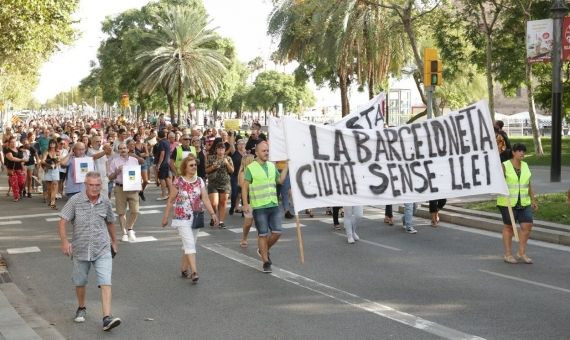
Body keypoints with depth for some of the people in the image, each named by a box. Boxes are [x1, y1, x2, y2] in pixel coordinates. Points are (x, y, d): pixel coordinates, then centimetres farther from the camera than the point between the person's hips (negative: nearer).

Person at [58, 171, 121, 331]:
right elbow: (63, 221, -8)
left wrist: (114, 241, 26)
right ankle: (81, 308, 41)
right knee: (80, 282, 16)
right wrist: (64, 242, -21)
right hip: (80, 250, 0)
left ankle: (107, 318, -15)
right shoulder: (75, 201, -7)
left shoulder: (105, 202, 0)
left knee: (105, 283, -11)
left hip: (102, 249, 0)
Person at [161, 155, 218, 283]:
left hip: (195, 218, 4)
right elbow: (170, 200, -2)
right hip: (182, 218, -4)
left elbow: (205, 198, -3)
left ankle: (184, 268, 27)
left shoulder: (200, 181, 3)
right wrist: (165, 217, -1)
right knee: (190, 244, -13)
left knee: (189, 244, 13)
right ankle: (194, 272, -17)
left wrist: (212, 213, -14)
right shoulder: (178, 181, -8)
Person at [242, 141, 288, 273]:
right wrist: (245, 204, -14)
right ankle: (266, 262, 10)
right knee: (263, 234, 0)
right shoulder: (251, 168, -6)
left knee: (277, 232, 2)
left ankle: (264, 250, 28)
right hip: (259, 207, -5)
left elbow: (280, 180, 16)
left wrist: (286, 166, 7)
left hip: (274, 205, 5)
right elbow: (245, 187, -6)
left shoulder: (272, 166, 10)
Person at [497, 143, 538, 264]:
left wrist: (533, 200, 12)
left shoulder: (525, 165, 8)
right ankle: (508, 254, 13)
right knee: (509, 227, 3)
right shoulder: (505, 166, -8)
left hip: (523, 202, 5)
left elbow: (528, 184, 13)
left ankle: (521, 253, 8)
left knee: (527, 226, -4)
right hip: (508, 202, -5)